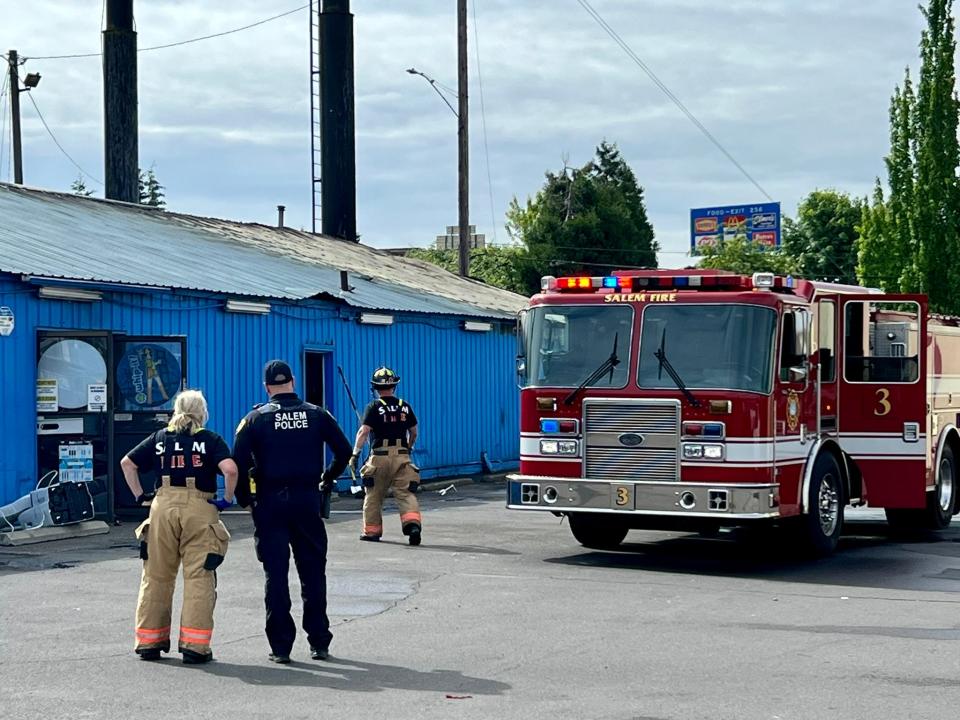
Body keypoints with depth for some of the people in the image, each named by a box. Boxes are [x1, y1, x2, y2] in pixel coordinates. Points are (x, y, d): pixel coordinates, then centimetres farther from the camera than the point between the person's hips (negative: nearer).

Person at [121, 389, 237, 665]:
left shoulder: (159, 438, 14)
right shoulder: (211, 440, 3)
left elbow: (127, 463, 12)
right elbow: (230, 469, -13)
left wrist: (140, 495, 12)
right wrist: (227, 499, -1)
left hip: (163, 505, 3)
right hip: (200, 507, -3)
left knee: (156, 576, 11)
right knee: (199, 578, 0)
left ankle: (149, 642, 17)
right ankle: (194, 646, -3)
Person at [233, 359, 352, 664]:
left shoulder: (255, 419, -1)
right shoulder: (316, 415, 4)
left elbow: (239, 462, -8)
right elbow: (344, 451, 5)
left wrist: (244, 498, 5)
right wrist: (327, 480, 20)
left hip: (269, 502, -1)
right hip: (307, 500, 1)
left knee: (275, 574, 3)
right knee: (313, 573, 10)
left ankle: (280, 647, 2)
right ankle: (319, 642, 12)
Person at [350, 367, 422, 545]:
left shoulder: (374, 407, -3)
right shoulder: (405, 406, 9)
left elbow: (363, 431, -14)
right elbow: (414, 433, 17)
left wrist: (355, 454, -15)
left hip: (380, 456, -2)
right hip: (402, 456, 2)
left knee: (374, 495, 11)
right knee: (406, 493, -1)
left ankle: (372, 531, 20)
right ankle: (413, 523, -22)